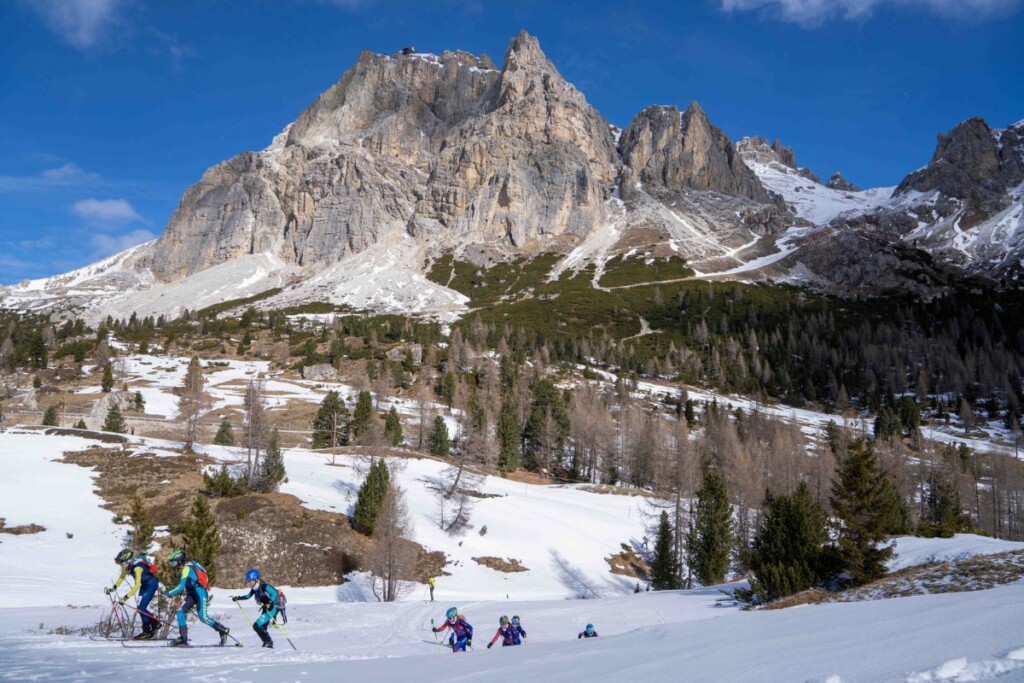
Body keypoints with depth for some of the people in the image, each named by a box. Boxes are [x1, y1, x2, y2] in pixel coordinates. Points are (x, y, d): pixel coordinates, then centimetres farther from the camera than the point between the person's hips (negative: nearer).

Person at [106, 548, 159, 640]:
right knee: (141, 608, 6)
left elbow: (137, 586, -37)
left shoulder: (137, 567, -33)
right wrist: (114, 588, -2)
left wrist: (126, 597, -41)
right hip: (144, 584, 8)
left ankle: (147, 631, -2)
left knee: (141, 608, -12)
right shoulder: (128, 565, -9)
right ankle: (155, 624, 20)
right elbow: (122, 577, 8)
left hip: (152, 584, -8)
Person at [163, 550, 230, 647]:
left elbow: (181, 586, -22)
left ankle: (223, 630, 2)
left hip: (200, 593, -9)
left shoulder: (186, 569, -18)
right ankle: (183, 639, -3)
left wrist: (169, 593, -12)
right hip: (193, 594, 9)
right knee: (181, 611, -4)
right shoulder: (190, 565, 9)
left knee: (203, 617, -12)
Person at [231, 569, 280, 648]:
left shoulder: (264, 586, -22)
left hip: (272, 608, -9)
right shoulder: (255, 588, 3)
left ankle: (268, 642, -5)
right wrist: (237, 598, 12)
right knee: (262, 628, 14)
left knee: (256, 625, -13)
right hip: (266, 609, 9)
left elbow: (275, 593, -27)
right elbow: (248, 596, 22)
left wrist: (269, 604, -35)